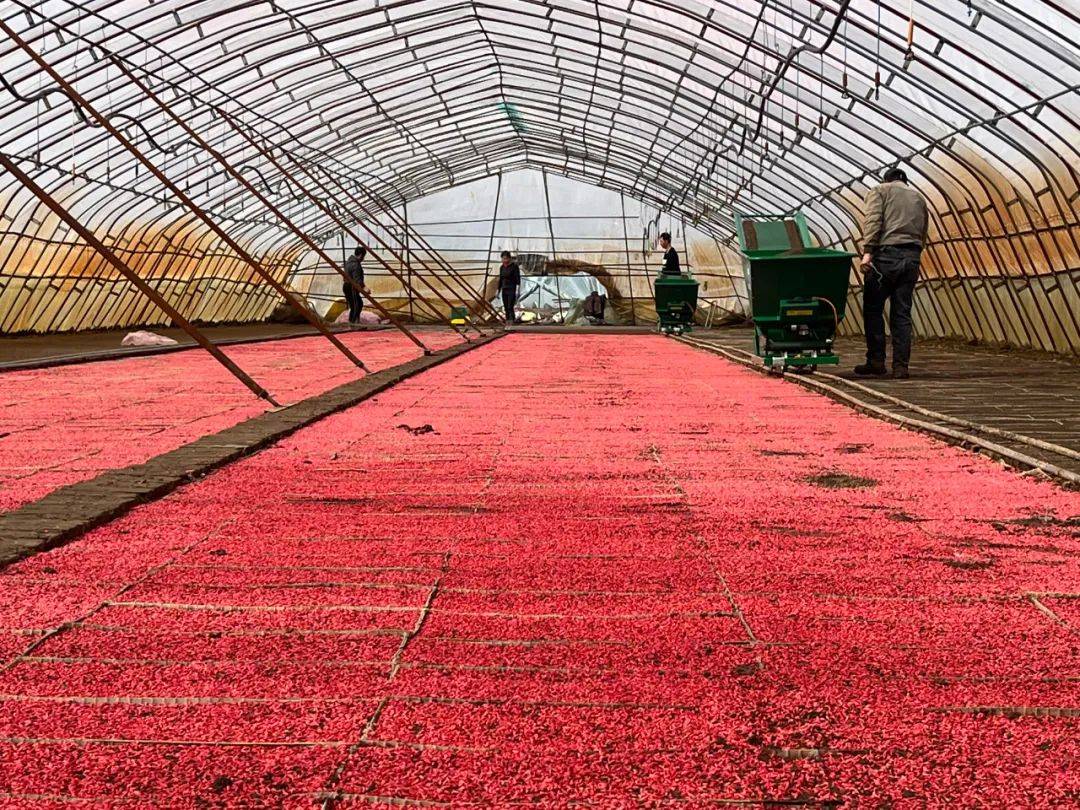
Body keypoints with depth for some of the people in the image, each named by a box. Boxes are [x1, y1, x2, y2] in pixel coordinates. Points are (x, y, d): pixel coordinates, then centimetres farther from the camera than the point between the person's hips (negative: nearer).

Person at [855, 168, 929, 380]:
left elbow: (873, 221, -7)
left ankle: (876, 362, -1)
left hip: (886, 254, -4)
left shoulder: (879, 191, 11)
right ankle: (900, 366, 2)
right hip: (912, 258, 4)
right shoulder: (919, 197, 26)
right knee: (902, 314, 5)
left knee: (873, 309, 3)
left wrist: (867, 251, -13)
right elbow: (923, 234, 20)